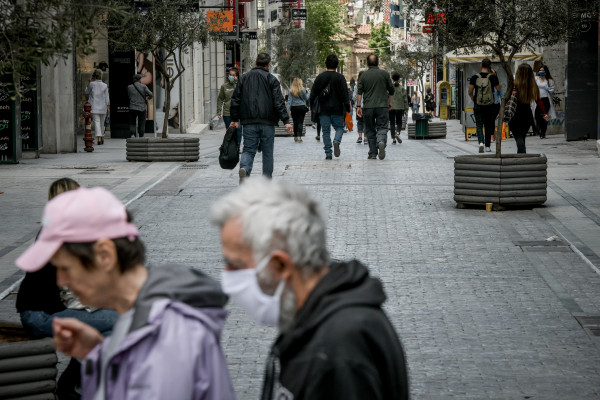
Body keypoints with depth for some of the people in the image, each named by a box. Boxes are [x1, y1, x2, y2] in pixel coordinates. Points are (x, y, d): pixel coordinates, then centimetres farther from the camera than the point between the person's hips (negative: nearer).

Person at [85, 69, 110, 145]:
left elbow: (86, 92, 10)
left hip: (94, 107, -3)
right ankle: (102, 137, 24)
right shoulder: (105, 85, 1)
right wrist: (108, 106, 4)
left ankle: (99, 138, -21)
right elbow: (107, 97, 0)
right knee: (102, 123, 16)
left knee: (97, 122, -7)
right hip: (103, 107, 3)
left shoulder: (92, 84, -6)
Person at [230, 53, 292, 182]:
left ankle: (244, 168, -26)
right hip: (267, 122, -2)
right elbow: (279, 102, -8)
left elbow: (235, 100, 9)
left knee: (249, 149, 3)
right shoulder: (271, 79, -1)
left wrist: (235, 119, 16)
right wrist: (286, 121, -10)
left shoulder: (244, 78, 8)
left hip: (249, 122, 2)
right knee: (268, 151, 9)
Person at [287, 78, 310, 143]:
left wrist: (288, 109, -4)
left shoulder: (291, 91, -2)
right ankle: (299, 136, -15)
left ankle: (295, 137, 19)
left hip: (294, 108, 2)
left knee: (295, 123, 12)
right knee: (300, 122, -3)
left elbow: (289, 100, -4)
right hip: (301, 107, -2)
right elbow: (306, 98, 4)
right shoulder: (302, 90, -5)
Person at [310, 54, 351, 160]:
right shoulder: (340, 77, -4)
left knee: (326, 131, 6)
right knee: (339, 128, 12)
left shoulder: (320, 77, 3)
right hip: (337, 109, -1)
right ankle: (336, 141, -19)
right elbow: (345, 94, -6)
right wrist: (348, 108, -1)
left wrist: (312, 107, 14)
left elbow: (313, 94, 5)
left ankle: (328, 154, 1)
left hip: (323, 110, 2)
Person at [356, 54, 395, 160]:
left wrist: (358, 106, 0)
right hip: (382, 106, -1)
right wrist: (390, 102, 22)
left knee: (370, 130, 10)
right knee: (382, 127, -1)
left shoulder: (364, 75, 4)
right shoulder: (384, 74, 3)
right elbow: (391, 90, 8)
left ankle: (372, 153, 8)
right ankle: (381, 142, -32)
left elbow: (359, 92, -1)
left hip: (368, 107, 1)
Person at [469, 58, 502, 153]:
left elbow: (470, 92, -2)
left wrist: (473, 98, 19)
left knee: (479, 125, 4)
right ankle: (487, 146, 19)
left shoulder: (474, 77, -6)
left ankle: (481, 142, -20)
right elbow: (499, 88, 10)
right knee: (488, 126, 14)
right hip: (489, 106, 0)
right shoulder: (493, 77, -8)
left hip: (478, 105, 0)